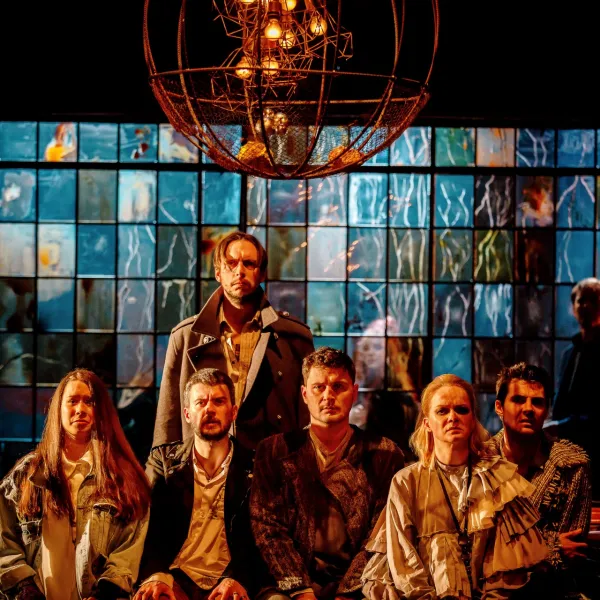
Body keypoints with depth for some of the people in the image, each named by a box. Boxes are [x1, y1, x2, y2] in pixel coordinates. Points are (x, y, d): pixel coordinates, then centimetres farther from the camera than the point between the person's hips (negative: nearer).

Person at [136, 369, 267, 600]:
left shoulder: (254, 466, 9)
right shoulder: (163, 460, 13)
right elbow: (151, 530, 2)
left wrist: (236, 579, -22)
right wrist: (157, 576, -19)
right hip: (177, 578, 1)